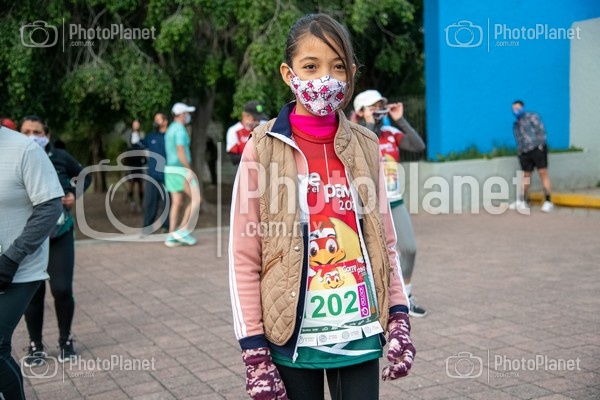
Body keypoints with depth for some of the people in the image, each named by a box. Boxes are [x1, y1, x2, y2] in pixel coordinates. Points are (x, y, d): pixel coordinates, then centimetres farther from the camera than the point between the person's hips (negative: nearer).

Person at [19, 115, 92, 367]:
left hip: (60, 235, 0)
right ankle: (36, 345, 24)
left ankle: (65, 341, 21)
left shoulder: (59, 157, -6)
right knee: (33, 292, 5)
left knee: (62, 289, -3)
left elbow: (86, 176, 12)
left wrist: (75, 194, -3)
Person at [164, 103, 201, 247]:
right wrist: (189, 170, -22)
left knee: (177, 203, 8)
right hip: (180, 170, -9)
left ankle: (171, 237, 5)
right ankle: (183, 230, -7)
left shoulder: (170, 130, 18)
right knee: (196, 199, -4)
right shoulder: (180, 130, -13)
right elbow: (181, 151, -22)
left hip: (171, 169, 9)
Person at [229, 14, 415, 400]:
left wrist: (399, 318, -1)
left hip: (359, 334, 2)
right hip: (293, 337, -2)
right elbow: (244, 257, -6)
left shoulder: (365, 146, 2)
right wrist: (254, 349, -8)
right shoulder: (264, 147, -6)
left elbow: (384, 241, 8)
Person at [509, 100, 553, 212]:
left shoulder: (533, 117, 2)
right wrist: (519, 151, 8)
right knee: (526, 176, 9)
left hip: (537, 149, -6)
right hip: (524, 153, 6)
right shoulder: (516, 125, 20)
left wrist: (540, 145, -12)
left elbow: (541, 130, -5)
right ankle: (523, 201, 15)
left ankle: (548, 201, -13)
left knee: (543, 173, -11)